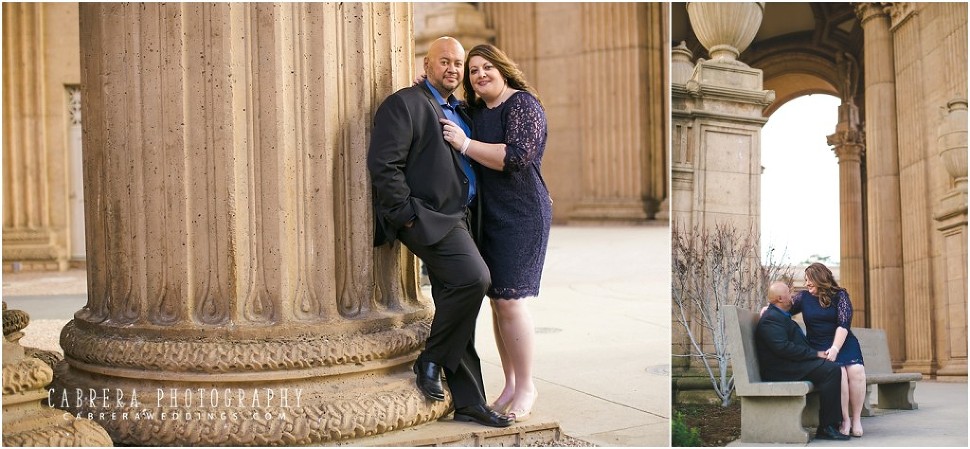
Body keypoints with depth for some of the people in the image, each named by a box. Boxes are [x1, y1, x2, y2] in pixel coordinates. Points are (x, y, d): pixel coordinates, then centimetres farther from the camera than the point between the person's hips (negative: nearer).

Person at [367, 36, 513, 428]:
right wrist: (406, 216, -17)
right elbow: (383, 164, -15)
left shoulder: (459, 112, 21)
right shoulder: (405, 104, -5)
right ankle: (430, 362, -8)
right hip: (427, 217, -9)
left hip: (455, 220, 9)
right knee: (474, 278, -26)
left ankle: (469, 403, 15)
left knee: (457, 314, 9)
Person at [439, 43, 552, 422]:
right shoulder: (474, 110, 13)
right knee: (497, 301, 8)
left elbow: (516, 156, -21)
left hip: (521, 216, -7)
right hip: (488, 217, 7)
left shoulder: (523, 103, -8)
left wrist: (466, 144, -17)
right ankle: (510, 385, 17)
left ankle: (526, 388, 2)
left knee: (510, 301, -10)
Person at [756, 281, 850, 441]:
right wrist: (815, 354, -18)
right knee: (832, 370, -21)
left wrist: (817, 353, 5)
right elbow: (783, 348, -23)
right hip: (781, 371, -11)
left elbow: (799, 344, 23)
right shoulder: (771, 318, -12)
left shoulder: (781, 316, 23)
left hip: (791, 366, 11)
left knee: (832, 368, 1)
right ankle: (826, 428, -20)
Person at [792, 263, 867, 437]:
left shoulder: (839, 295, 3)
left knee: (856, 371, -28)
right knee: (838, 372, -30)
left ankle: (856, 419, -16)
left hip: (843, 343, 0)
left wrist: (835, 349, -19)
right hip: (819, 347, 0)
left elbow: (844, 324, -7)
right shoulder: (804, 297, 11)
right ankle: (845, 419, -23)